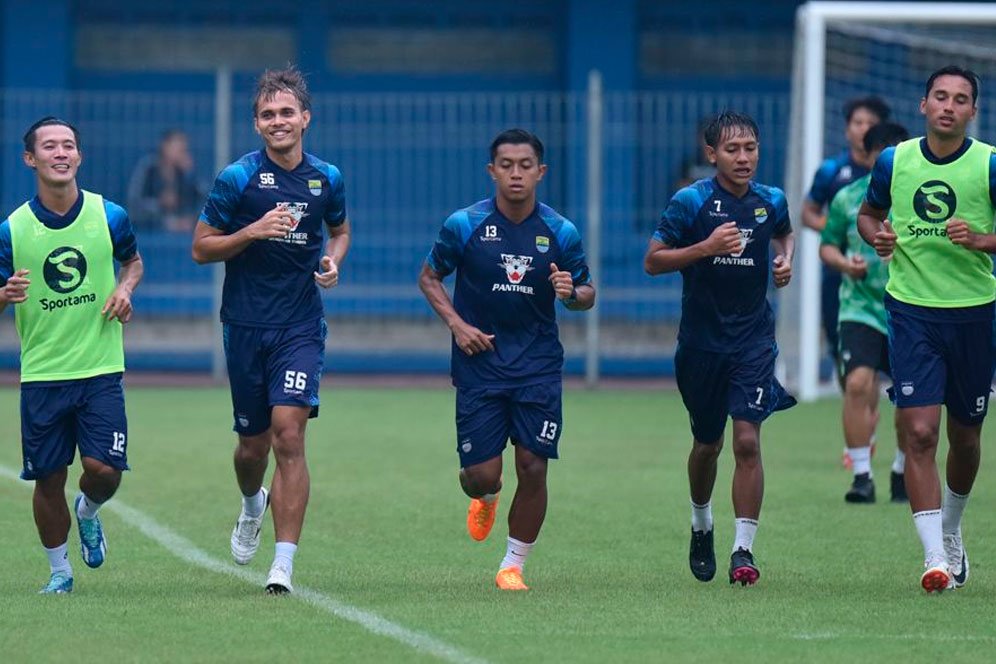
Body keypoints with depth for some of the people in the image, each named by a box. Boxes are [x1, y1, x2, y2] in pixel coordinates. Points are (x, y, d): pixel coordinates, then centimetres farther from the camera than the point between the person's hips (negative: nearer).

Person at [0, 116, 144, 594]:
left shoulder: (109, 217, -2)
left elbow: (133, 260, 18)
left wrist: (125, 288, -4)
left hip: (101, 370, 0)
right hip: (41, 374, 0)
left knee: (104, 469, -10)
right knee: (48, 478, 3)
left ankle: (88, 512, 27)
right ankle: (59, 571, 24)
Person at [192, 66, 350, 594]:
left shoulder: (326, 179, 4)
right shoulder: (238, 178, -4)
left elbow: (340, 230, 23)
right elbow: (201, 248, -2)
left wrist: (333, 260, 1)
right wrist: (253, 231, -17)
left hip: (301, 327, 0)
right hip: (246, 326, 0)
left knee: (289, 433, -15)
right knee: (253, 442, 9)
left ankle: (283, 564, -16)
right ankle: (252, 504, 46)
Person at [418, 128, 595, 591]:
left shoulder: (560, 232, -2)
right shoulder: (464, 225, -5)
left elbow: (587, 295, 8)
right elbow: (429, 277, 8)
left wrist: (572, 292, -17)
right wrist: (456, 323, -8)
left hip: (538, 367, 1)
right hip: (479, 364, -1)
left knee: (533, 469, -7)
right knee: (482, 474, -3)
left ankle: (513, 566, 12)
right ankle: (485, 499, 37)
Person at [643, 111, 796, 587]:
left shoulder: (770, 202, 2)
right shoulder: (691, 202, -8)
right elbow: (652, 261, -8)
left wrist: (785, 259, 5)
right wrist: (705, 248, -21)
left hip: (753, 338, 1)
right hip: (701, 340, -1)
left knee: (747, 440, -14)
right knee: (707, 444, 13)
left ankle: (743, 549, -12)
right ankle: (701, 527, 40)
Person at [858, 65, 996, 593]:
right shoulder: (894, 161, 3)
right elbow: (869, 212, 20)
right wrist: (875, 236, -2)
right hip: (911, 309, 0)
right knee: (918, 431, -13)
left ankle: (951, 533, 39)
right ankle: (934, 556, -14)